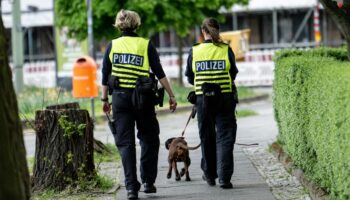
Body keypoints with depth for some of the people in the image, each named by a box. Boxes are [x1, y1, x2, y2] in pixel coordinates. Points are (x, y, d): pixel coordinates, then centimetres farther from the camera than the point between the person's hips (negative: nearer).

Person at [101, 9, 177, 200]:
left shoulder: (113, 45, 5)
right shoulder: (145, 45, 1)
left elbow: (105, 75, 7)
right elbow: (159, 73, -3)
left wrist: (104, 99, 16)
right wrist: (171, 96, 1)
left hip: (120, 97, 1)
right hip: (142, 97, -1)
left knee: (125, 142, 3)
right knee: (149, 139, 15)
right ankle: (148, 182, 14)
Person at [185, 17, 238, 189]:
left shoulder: (194, 51, -3)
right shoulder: (226, 50, -4)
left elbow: (189, 77, 5)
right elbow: (233, 74, 5)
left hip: (203, 98, 1)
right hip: (225, 97, -1)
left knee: (206, 136, 14)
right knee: (225, 137, 1)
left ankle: (209, 174, 25)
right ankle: (224, 177, -8)